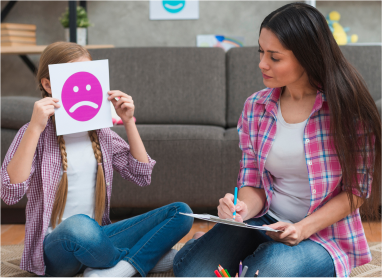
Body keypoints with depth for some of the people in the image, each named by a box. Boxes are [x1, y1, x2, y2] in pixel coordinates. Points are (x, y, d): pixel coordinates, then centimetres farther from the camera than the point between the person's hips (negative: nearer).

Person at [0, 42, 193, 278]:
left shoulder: (100, 132, 11)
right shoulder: (36, 133, -5)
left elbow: (142, 175, 10)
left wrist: (129, 122, 3)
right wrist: (35, 128, -24)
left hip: (97, 239, 5)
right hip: (54, 247, -5)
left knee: (181, 212, -10)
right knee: (79, 226, -42)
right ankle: (146, 257, -13)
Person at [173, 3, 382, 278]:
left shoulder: (347, 107, -12)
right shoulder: (256, 106, 1)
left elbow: (357, 189, -8)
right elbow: (253, 182, 4)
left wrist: (304, 228, -20)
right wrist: (243, 209, -20)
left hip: (325, 232, -3)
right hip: (264, 221, 3)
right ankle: (207, 245, 13)